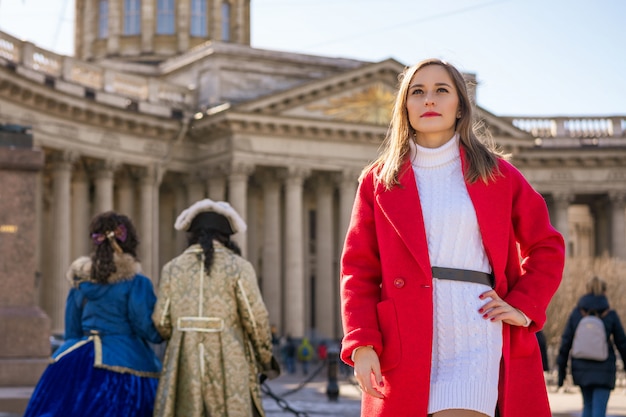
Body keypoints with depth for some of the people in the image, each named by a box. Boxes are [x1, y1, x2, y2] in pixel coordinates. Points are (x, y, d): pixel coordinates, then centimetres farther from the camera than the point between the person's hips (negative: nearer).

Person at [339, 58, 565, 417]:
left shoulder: (497, 173, 11)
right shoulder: (379, 180, 11)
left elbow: (547, 248, 17)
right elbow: (359, 270, 5)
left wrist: (524, 307, 3)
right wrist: (362, 345, -7)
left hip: (475, 337, -1)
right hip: (405, 344, 2)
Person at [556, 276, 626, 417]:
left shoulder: (576, 313, -1)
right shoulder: (611, 315, -5)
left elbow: (566, 342, -2)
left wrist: (561, 369, 3)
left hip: (581, 368, 3)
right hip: (603, 370, -3)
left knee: (588, 405, 21)